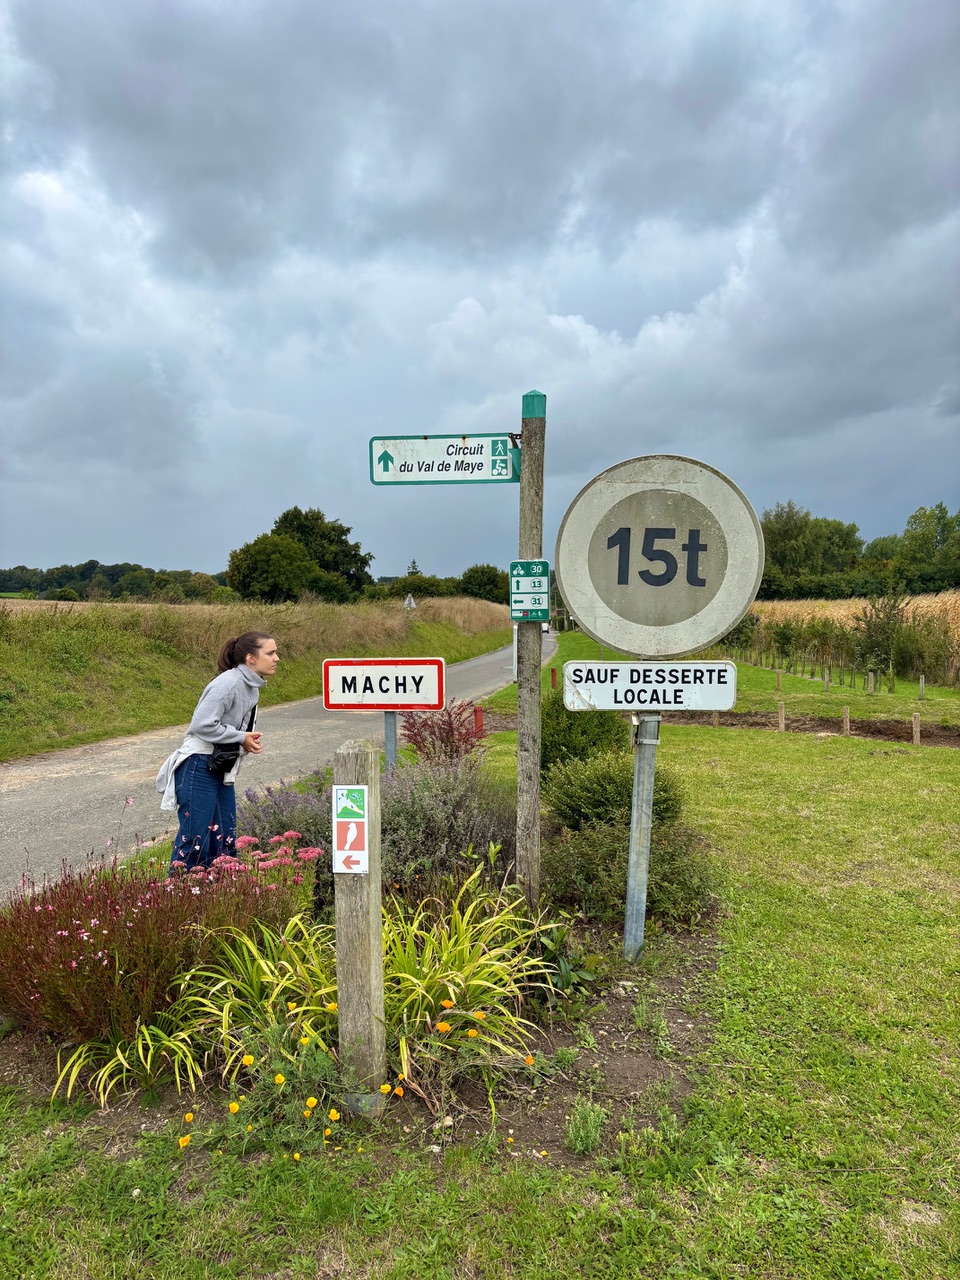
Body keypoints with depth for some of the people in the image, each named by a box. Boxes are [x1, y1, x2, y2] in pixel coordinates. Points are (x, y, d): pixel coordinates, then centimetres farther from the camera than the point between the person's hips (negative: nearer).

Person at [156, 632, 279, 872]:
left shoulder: (251, 687, 9)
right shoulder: (229, 683, -18)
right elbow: (203, 725, -24)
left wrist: (249, 742, 1)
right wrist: (241, 738, -15)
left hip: (222, 769, 9)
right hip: (199, 767, -9)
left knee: (224, 841, 11)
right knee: (195, 838, -5)